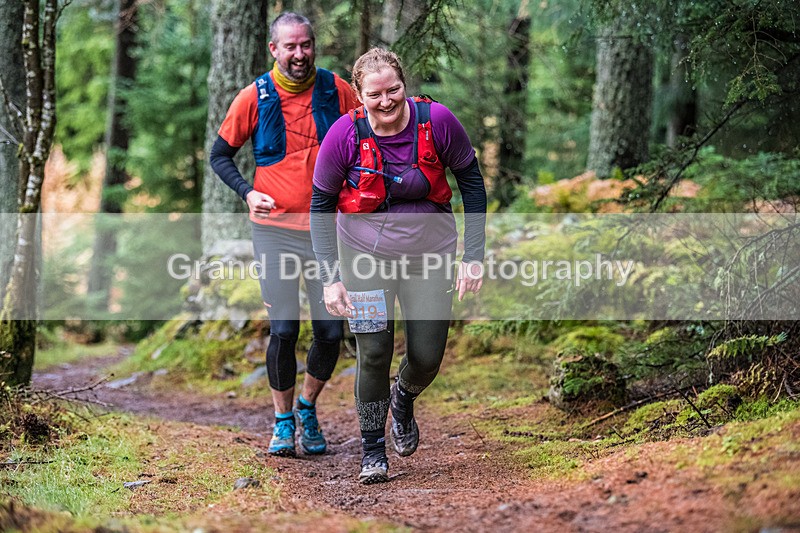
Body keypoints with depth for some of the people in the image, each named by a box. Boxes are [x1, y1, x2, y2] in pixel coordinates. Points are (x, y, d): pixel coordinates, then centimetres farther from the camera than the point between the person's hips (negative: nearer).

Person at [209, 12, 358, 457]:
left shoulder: (337, 91, 1)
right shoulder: (254, 98, -2)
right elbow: (220, 154, 7)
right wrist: (247, 192, -9)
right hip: (275, 229, -1)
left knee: (331, 333, 2)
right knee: (283, 331, -5)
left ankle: (308, 408, 28)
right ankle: (283, 421, 15)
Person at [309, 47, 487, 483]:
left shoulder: (437, 121, -16)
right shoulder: (344, 135, -17)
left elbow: (472, 182, -2)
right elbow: (320, 206, -5)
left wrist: (474, 256, -6)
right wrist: (330, 278, -12)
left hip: (429, 252, 1)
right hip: (364, 253, -1)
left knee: (427, 357, 2)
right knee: (374, 353, -7)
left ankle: (403, 399, 39)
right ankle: (372, 450, 14)